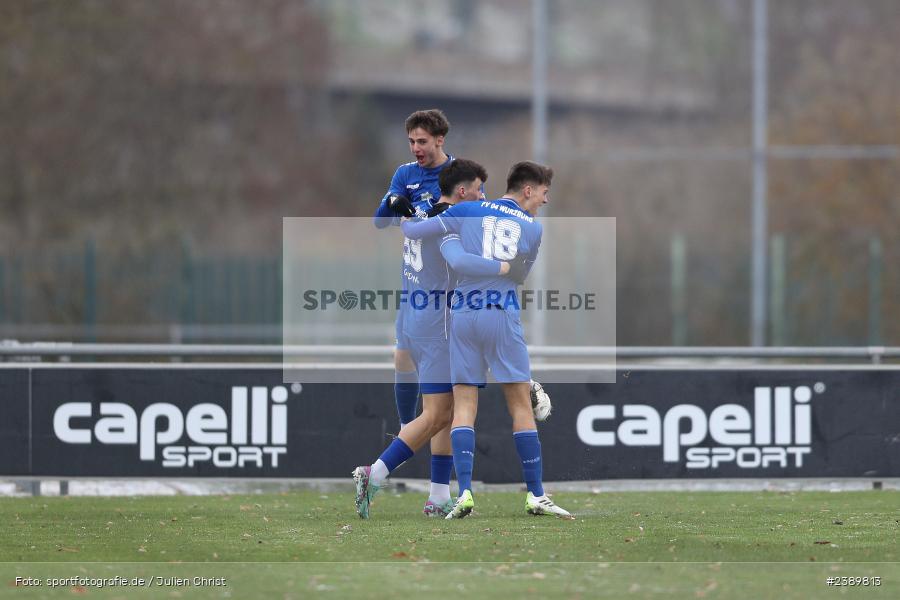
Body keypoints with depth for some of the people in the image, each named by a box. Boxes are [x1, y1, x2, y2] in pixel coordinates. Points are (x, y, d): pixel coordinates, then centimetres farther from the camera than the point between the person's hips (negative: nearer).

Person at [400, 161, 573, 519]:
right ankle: (536, 496, 1)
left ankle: (464, 493, -11)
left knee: (464, 406, 2)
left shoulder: (468, 211, 6)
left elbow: (412, 231, 5)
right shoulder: (533, 228, 7)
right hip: (502, 314, -1)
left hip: (462, 315, 2)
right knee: (521, 405, 3)